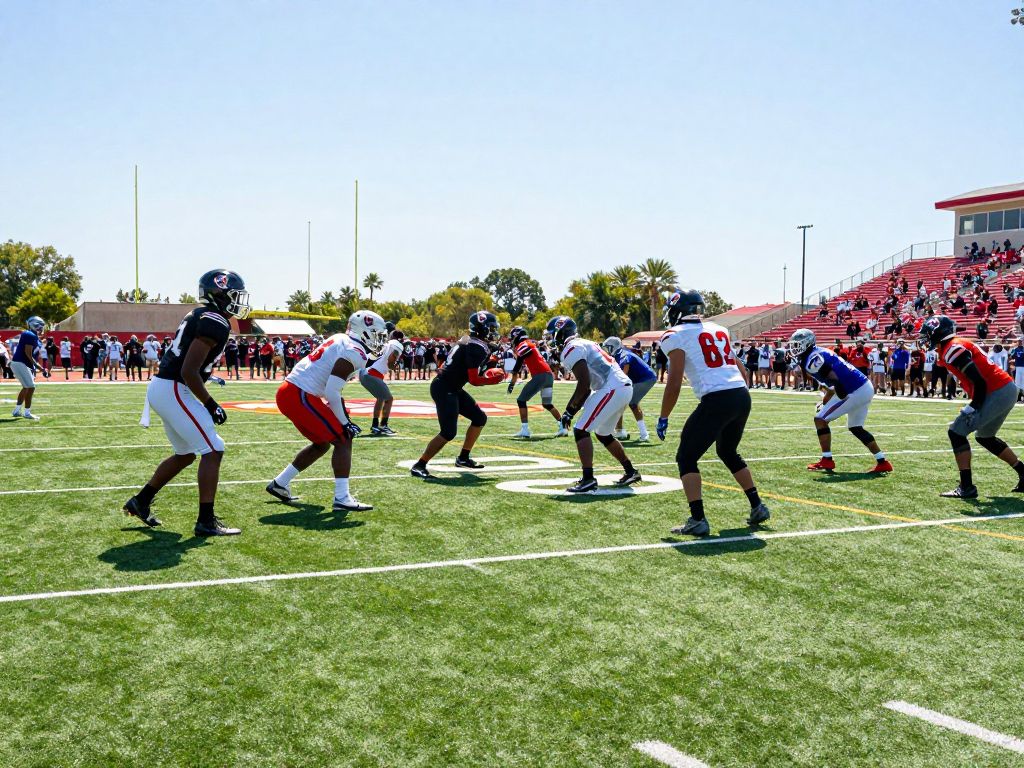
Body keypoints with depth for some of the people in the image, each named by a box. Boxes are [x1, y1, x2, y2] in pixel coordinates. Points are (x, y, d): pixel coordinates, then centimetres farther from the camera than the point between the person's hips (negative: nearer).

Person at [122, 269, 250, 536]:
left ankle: (140, 502, 30)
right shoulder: (215, 323, -15)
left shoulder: (199, 316, 15)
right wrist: (210, 405, -12)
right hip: (173, 391, -10)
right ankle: (206, 521, -5)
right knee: (213, 451, -7)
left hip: (160, 387, 10)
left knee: (185, 454, 21)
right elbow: (189, 371, -21)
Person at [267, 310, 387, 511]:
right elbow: (331, 393, -19)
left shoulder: (341, 340, 15)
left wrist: (342, 417, 21)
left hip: (288, 392, 10)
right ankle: (342, 498, -6)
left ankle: (279, 484, 29)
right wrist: (344, 423, -8)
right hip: (300, 396, -10)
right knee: (343, 440, -4)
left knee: (322, 443, 22)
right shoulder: (354, 354, -14)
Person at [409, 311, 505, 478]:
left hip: (452, 389, 11)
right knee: (449, 433, -14)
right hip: (444, 389, -11)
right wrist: (493, 380, -4)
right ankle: (419, 466, -7)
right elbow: (474, 380, -20)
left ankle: (463, 458, 23)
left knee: (480, 418, 15)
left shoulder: (469, 342, 11)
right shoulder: (478, 348, -19)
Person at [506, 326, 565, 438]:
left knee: (521, 400, -1)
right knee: (548, 404, 20)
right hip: (549, 375, 9)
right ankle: (563, 428, 16)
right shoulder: (531, 344, 23)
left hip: (540, 376, -9)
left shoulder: (522, 345, -2)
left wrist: (512, 383, 1)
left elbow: (517, 367, -4)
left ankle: (525, 430, -6)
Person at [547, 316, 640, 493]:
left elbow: (584, 384, -15)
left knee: (581, 430, -8)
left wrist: (569, 410, -4)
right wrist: (573, 411, 19)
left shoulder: (571, 349, -7)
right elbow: (588, 388, 22)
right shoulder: (584, 344, 24)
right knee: (603, 434, 24)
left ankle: (588, 479, -13)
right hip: (625, 387, 10)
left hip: (612, 389, -10)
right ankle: (630, 472, 31)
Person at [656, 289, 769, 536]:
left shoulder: (676, 335, 0)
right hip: (742, 395, 7)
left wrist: (663, 418, 4)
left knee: (686, 458, 5)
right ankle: (757, 506, 30)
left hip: (716, 400, -7)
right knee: (728, 452, 29)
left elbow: (674, 383, -6)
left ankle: (697, 520, -5)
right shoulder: (718, 329, 21)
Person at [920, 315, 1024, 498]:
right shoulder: (955, 346, 16)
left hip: (997, 393, -10)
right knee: (985, 438, 26)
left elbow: (979, 381, -20)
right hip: (1007, 389, 10)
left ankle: (967, 488, -5)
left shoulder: (953, 349, -14)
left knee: (957, 432, -7)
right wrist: (976, 405, 20)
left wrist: (974, 407, -17)